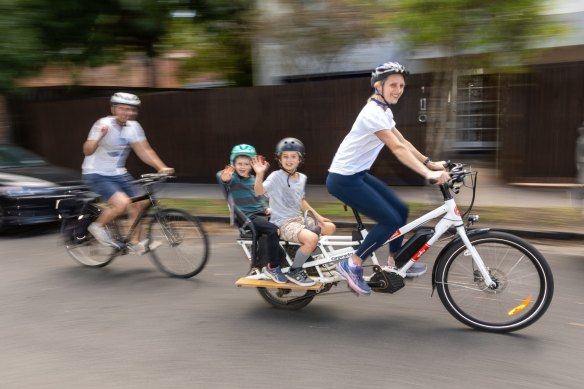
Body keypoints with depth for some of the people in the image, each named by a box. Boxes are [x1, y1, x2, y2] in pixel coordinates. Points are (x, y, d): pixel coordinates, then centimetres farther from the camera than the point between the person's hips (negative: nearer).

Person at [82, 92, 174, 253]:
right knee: (122, 202, -26)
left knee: (138, 204, -4)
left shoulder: (134, 127, -3)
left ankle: (135, 243, 12)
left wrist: (161, 167, -16)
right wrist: (100, 136, -48)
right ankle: (97, 226, 1)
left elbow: (144, 150, -3)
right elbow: (87, 151, -29)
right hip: (96, 174, -6)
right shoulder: (104, 124, -20)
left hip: (118, 173, 6)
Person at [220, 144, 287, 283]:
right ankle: (272, 268, -18)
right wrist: (225, 176, -53)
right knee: (273, 230, -30)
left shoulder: (254, 179, 17)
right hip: (248, 217, -7)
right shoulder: (234, 178, -5)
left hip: (261, 214, 7)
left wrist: (266, 208, 6)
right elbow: (225, 179, -29)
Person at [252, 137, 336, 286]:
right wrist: (259, 174, -46)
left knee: (330, 227, 10)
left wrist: (317, 216, 16)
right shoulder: (276, 177, -14)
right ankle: (294, 271, -10)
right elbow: (259, 192, -29)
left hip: (299, 219, 8)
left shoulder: (302, 178, 8)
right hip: (283, 223, -8)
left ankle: (308, 257, 22)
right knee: (312, 238, -30)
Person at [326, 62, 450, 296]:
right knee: (390, 220, -12)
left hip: (358, 175, 10)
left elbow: (404, 142, 13)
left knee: (400, 210, 11)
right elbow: (398, 148, -30)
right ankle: (351, 265, 0)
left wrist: (431, 163, 6)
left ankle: (394, 263, 28)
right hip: (343, 179, -10)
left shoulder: (385, 111, 10)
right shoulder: (373, 112, -21)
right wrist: (428, 173, -35)